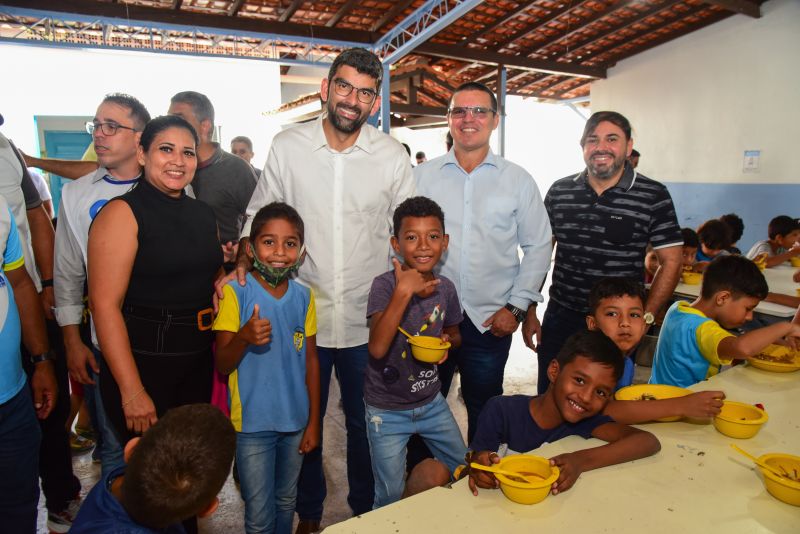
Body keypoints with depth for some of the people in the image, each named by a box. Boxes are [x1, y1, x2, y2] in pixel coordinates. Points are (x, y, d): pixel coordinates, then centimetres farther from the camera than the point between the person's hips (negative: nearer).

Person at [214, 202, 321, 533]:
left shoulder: (304, 296, 0)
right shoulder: (236, 293, -12)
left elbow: (310, 360, 6)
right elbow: (222, 366, -10)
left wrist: (314, 421, 6)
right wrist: (244, 337, -31)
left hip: (296, 421, 4)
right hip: (253, 423, -3)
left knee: (286, 503, 21)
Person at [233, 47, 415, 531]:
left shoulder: (393, 156, -1)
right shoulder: (287, 147, -1)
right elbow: (260, 216, 5)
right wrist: (242, 263, -11)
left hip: (368, 321, 0)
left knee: (365, 424, 16)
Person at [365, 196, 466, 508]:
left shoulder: (445, 288, -5)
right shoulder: (385, 286, -20)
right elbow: (377, 348, -35)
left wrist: (448, 341, -9)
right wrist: (404, 291, -38)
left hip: (431, 403, 5)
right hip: (387, 411, -4)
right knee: (390, 499, 9)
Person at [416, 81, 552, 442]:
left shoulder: (518, 180, 3)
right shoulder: (421, 176, 4)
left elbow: (538, 246, 5)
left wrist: (516, 307, -2)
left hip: (491, 320, 0)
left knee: (484, 411, 14)